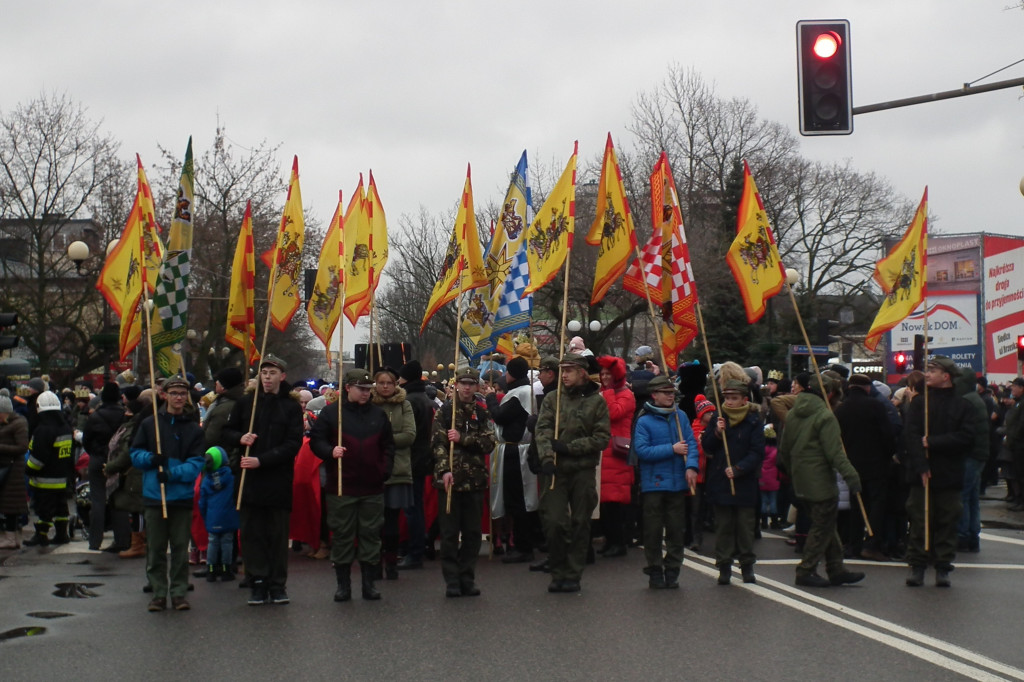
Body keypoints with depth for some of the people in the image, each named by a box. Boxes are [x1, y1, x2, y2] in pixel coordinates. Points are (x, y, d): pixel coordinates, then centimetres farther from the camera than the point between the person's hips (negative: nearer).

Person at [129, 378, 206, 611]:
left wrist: (173, 473, -19)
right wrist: (150, 458, -14)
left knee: (181, 547, 4)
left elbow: (196, 463, -4)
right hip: (154, 495, 0)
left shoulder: (194, 429, 4)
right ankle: (159, 592, 11)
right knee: (155, 548, 4)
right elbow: (135, 454, 7)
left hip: (182, 495, 0)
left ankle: (179, 592, 12)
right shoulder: (149, 424, 6)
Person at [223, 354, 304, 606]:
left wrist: (262, 460, -16)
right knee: (251, 533, 2)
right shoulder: (246, 403, 9)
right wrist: (240, 438, -7)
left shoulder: (291, 407, 2)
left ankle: (278, 584, 11)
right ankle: (258, 583, 8)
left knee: (278, 534, 4)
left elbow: (293, 444, -6)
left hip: (279, 481, -2)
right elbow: (227, 431, 16)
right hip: (249, 479, 2)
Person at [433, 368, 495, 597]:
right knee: (450, 533, 0)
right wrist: (444, 470, -18)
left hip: (474, 481, 3)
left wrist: (463, 438, -14)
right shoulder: (445, 411, 3)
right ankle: (452, 581, 5)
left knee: (473, 533, 6)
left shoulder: (481, 413, 11)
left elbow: (489, 443, -2)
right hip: (450, 478, -3)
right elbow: (438, 443, -5)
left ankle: (467, 579, 15)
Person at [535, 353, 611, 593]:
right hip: (556, 470, 1)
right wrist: (547, 457, -19)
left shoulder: (596, 401, 3)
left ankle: (573, 575, 13)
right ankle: (558, 573, 9)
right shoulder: (552, 400, 8)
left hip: (584, 471, -1)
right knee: (553, 522, -6)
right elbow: (543, 430, -2)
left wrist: (569, 447, -12)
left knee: (580, 524, 4)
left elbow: (602, 438, -3)